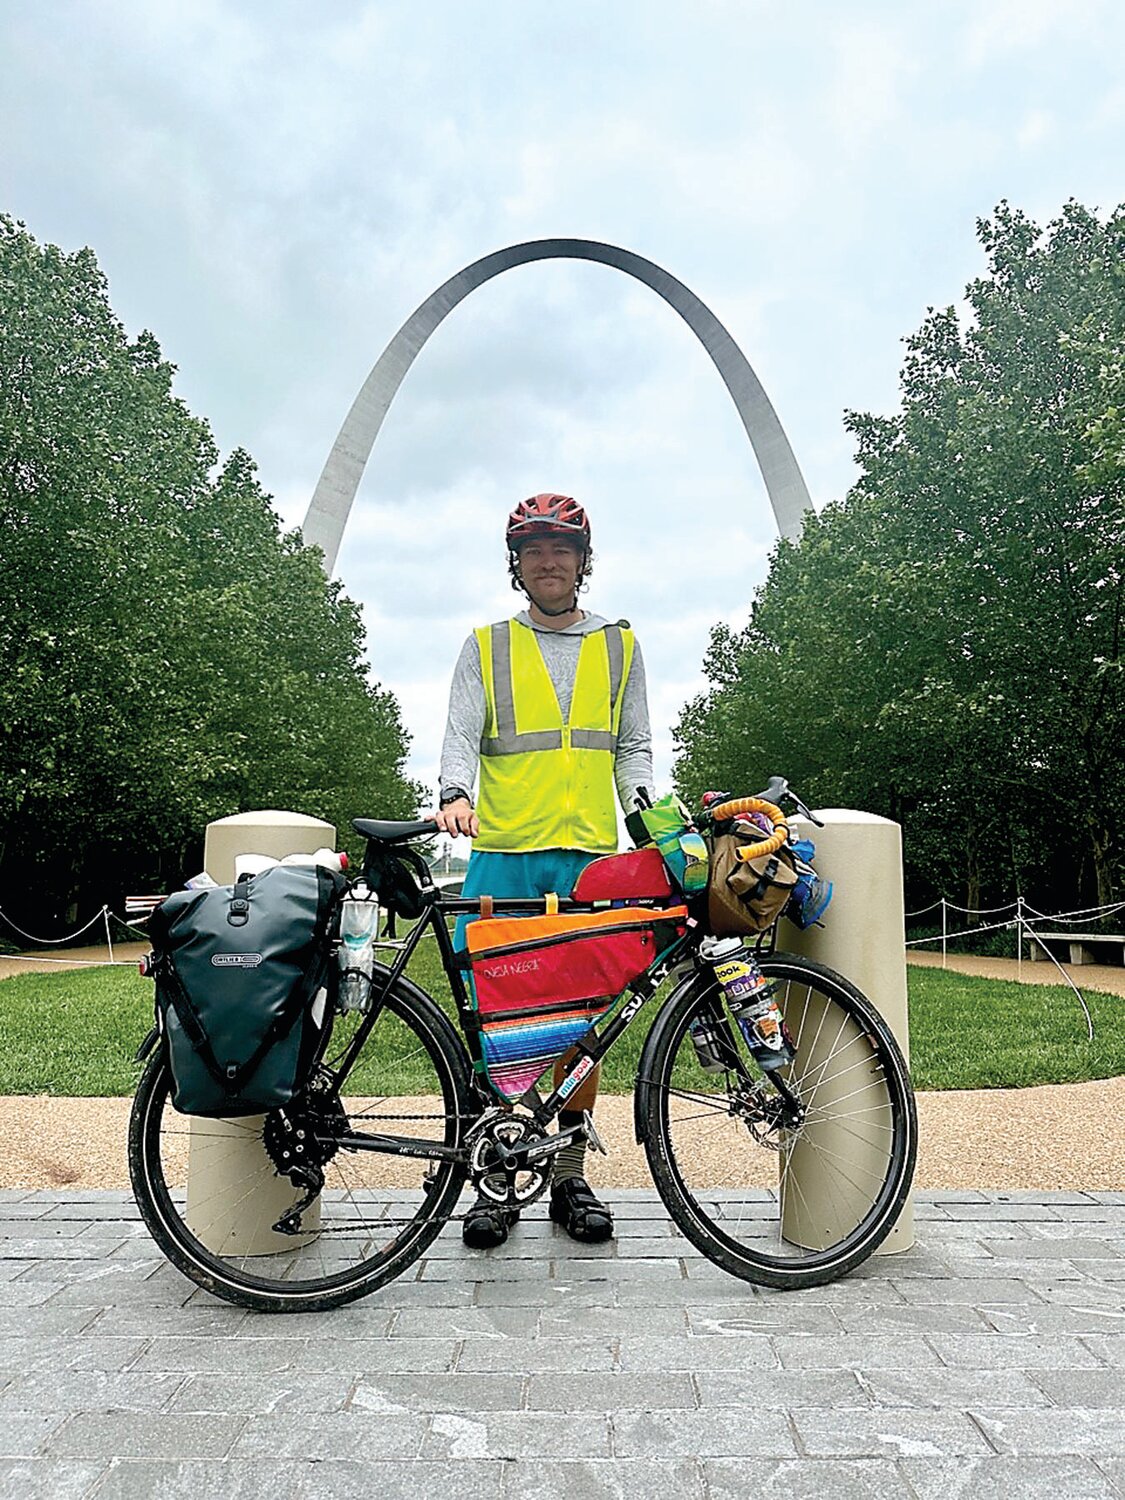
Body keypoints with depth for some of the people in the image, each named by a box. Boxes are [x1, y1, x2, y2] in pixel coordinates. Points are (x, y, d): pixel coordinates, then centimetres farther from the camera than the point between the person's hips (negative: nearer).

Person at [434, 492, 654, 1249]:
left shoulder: (619, 646, 15)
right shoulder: (486, 647, 11)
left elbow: (634, 749, 15)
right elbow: (462, 736, 2)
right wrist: (457, 794, -18)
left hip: (591, 855, 1)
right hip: (503, 853, -1)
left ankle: (571, 1175, 19)